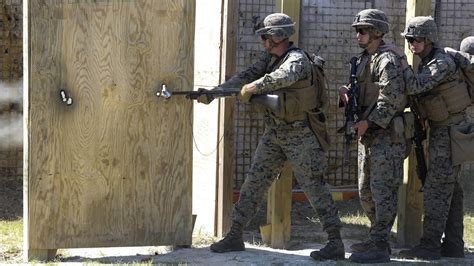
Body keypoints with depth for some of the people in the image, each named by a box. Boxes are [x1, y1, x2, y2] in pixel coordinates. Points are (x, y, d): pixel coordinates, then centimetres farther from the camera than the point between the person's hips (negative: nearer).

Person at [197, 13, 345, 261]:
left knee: (314, 185, -7)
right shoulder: (269, 58, 8)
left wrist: (253, 87, -34)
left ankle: (335, 243, -4)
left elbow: (285, 77, -38)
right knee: (254, 182, 8)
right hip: (274, 133, 8)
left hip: (299, 134, -8)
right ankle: (235, 236, 15)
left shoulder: (297, 58, -17)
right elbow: (245, 77, 4)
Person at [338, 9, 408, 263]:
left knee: (383, 190, -9)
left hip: (386, 134, -10)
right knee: (366, 191, 15)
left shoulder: (387, 59, -14)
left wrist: (369, 122, -22)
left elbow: (392, 99, -22)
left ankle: (379, 247, -9)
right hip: (368, 134, 10)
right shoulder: (365, 59, 17)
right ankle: (377, 238, 26)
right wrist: (346, 95, 1)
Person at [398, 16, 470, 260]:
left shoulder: (442, 63, -19)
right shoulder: (426, 63, 12)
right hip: (441, 130, 10)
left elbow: (414, 87, -29)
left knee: (437, 188, -10)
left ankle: (430, 246, -10)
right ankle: (453, 245, 15)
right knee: (450, 189, 11)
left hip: (450, 132, -10)